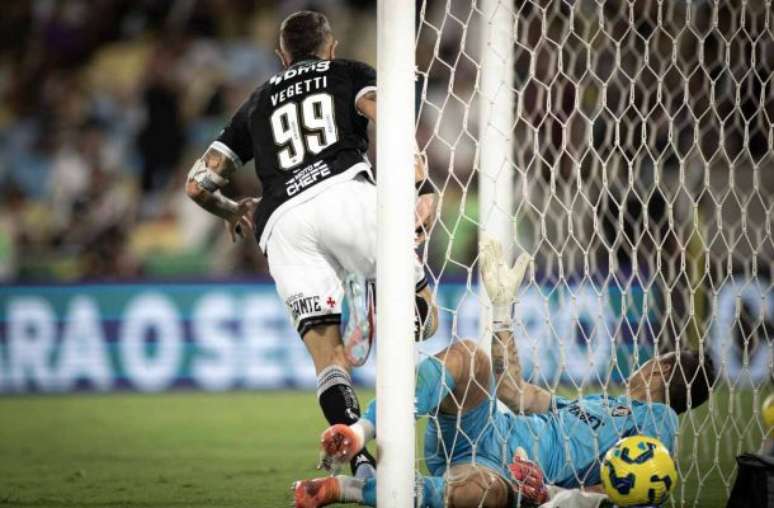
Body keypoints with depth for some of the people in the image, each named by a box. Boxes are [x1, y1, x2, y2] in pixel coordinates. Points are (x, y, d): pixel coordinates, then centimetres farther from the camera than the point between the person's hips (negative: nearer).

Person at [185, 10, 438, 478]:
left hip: (282, 220, 2)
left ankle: (360, 463, -25)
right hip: (345, 192, -2)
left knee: (328, 358, -4)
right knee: (424, 313, 2)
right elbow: (386, 120, 3)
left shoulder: (258, 103, 34)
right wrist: (421, 187, -5)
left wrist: (233, 212, 51)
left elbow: (199, 184, 31)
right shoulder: (349, 74, 26)